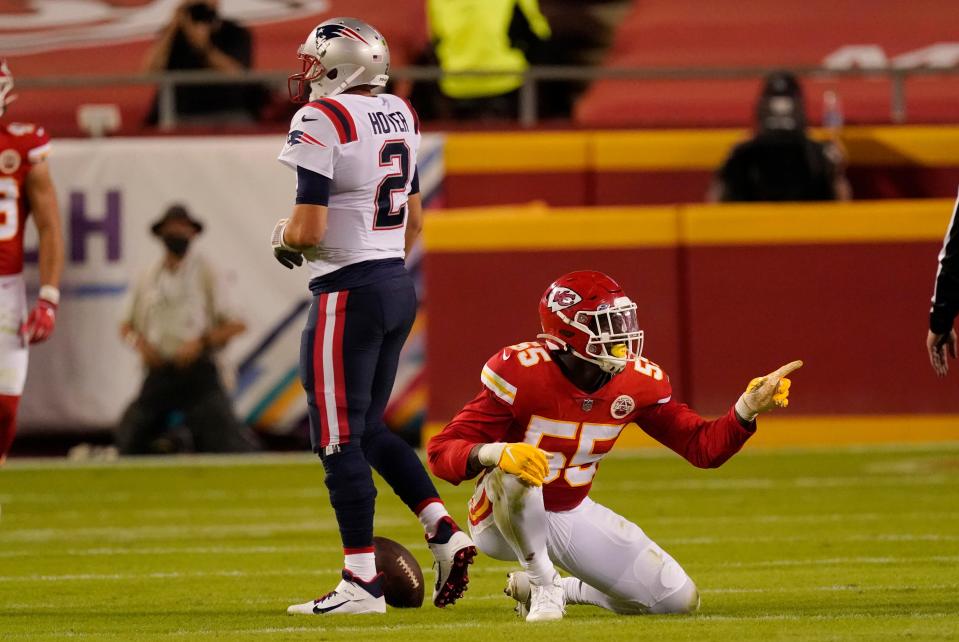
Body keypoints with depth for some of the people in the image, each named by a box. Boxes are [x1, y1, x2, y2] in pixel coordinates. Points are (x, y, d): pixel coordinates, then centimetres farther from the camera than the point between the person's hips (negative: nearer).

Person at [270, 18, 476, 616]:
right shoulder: (400, 116, 10)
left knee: (340, 441, -2)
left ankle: (362, 583, -1)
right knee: (370, 429, 20)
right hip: (398, 286, 8)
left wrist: (282, 236, 2)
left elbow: (309, 230, -19)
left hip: (349, 294, -8)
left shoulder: (321, 122, -15)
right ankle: (445, 532, 8)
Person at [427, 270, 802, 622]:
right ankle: (541, 585, -17)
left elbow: (702, 447, -3)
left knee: (678, 600, 0)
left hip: (572, 516, 5)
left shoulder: (638, 382, -10)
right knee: (513, 471, -42)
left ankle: (566, 589, 23)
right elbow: (442, 451, -27)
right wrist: (495, 453, -49)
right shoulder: (521, 372, -26)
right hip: (505, 519, -5)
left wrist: (749, 406, -21)